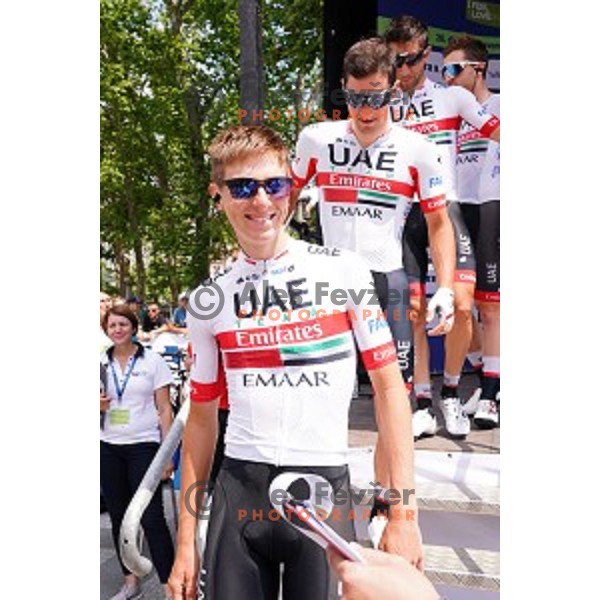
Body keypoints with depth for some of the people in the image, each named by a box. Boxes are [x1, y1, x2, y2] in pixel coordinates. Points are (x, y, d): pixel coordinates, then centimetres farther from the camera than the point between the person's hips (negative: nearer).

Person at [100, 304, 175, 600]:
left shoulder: (152, 360, -3)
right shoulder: (101, 363, 6)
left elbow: (164, 409, -4)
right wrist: (97, 406, -9)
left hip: (143, 446, -4)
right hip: (108, 448, 4)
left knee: (151, 518, -5)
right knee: (119, 517, 12)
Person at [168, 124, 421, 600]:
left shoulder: (343, 271, -3)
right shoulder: (208, 301, 5)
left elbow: (389, 385, -3)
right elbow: (202, 416, 11)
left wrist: (403, 512, -8)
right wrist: (186, 540, 11)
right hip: (238, 491, 3)